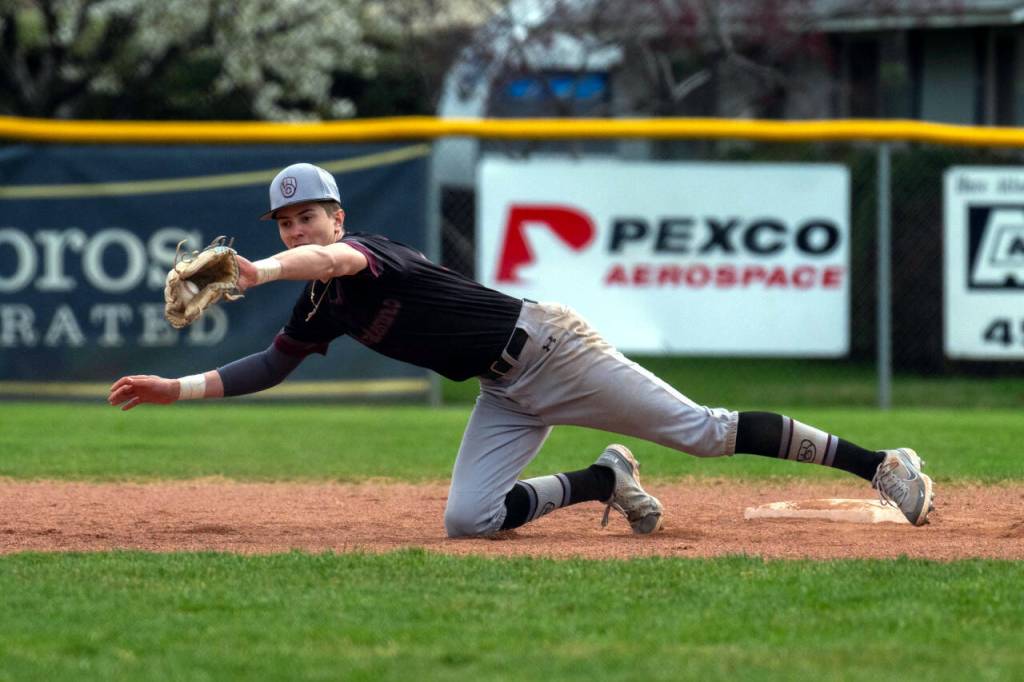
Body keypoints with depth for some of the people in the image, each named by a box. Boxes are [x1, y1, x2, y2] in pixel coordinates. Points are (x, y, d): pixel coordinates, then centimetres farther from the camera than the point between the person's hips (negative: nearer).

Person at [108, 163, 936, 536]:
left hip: (543, 346, -8)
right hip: (505, 395, 8)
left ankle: (880, 462, -7)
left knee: (701, 430, -11)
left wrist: (263, 271, -57)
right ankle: (604, 481, 12)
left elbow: (339, 258, -39)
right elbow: (272, 365, 23)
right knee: (468, 519, -9)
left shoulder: (366, 252, -14)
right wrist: (179, 388, 12)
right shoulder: (322, 306, 11)